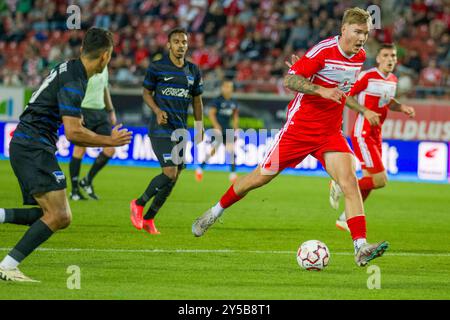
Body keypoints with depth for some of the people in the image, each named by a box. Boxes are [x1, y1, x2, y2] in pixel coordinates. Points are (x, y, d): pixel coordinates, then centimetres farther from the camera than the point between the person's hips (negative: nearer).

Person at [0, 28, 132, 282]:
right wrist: (110, 141, -10)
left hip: (25, 146, 10)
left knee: (61, 218, 7)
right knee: (58, 216, -16)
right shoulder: (73, 82, -17)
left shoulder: (70, 70, 14)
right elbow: (73, 132, -22)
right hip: (34, 148, -10)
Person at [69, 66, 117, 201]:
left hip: (100, 111, 7)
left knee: (110, 149, -1)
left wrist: (111, 111, 24)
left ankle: (87, 181, 14)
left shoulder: (104, 67, 13)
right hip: (85, 112, -7)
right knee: (80, 150, -3)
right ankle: (74, 190, 6)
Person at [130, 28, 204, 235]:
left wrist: (199, 126, 11)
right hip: (161, 130, -6)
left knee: (173, 178, 5)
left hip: (180, 131, 6)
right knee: (170, 173, -19)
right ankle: (138, 204, 2)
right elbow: (147, 93, 5)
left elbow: (197, 100, 18)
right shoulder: (157, 68, -3)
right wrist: (157, 111, -13)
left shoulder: (193, 71, 10)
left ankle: (148, 218, 20)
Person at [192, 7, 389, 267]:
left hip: (330, 133, 5)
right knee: (262, 176, 5)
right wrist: (321, 90, -32)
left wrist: (363, 110, 21)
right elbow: (290, 80, -21)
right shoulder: (323, 51, -17)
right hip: (299, 127, -5)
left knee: (350, 183, -15)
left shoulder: (360, 56, 5)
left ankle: (361, 248, -21)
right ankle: (215, 212, 28)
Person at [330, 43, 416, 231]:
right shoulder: (368, 76, -14)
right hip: (362, 134, -8)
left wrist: (402, 108, 10)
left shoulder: (393, 80, 9)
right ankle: (342, 187, 5)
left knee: (369, 182, 11)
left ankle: (345, 219, 24)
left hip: (376, 134, 8)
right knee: (380, 179, -14)